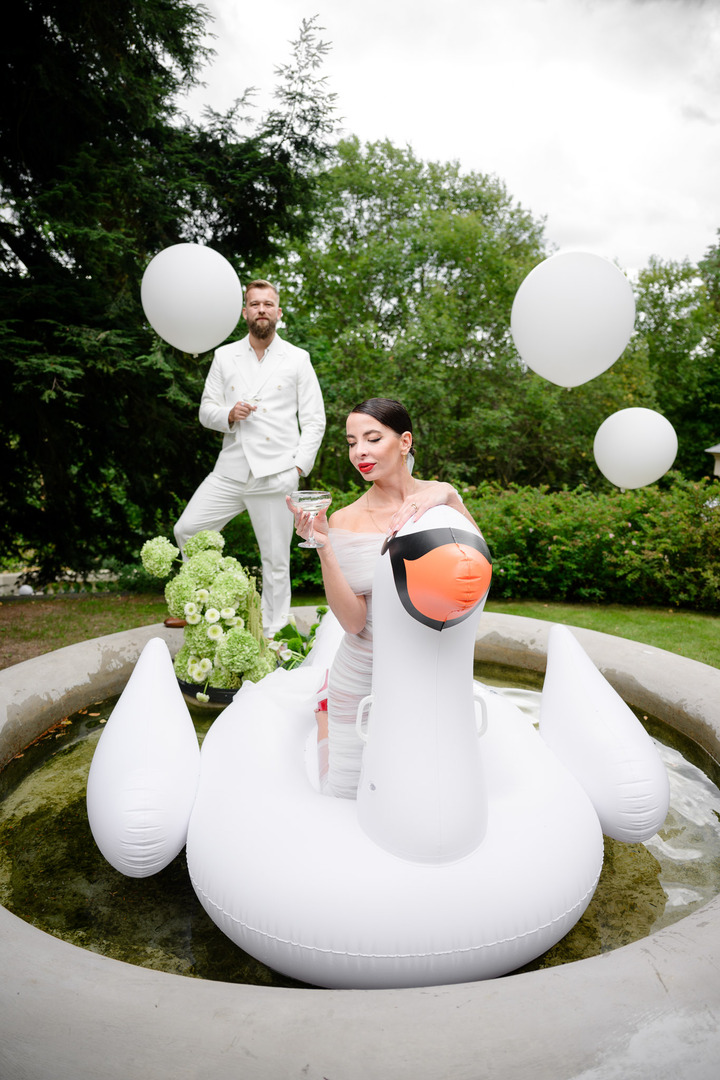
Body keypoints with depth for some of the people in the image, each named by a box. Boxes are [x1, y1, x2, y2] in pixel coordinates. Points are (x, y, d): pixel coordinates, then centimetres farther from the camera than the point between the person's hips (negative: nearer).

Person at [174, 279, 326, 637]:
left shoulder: (297, 359, 7)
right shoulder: (224, 356, 13)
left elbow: (314, 420, 4)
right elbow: (206, 410, 14)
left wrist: (299, 467, -8)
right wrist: (228, 415, -9)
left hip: (274, 474, -3)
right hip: (230, 470, 3)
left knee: (275, 560, 1)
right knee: (187, 530, 0)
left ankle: (274, 635, 14)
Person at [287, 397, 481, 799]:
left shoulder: (438, 498, -6)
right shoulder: (345, 521, -11)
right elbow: (353, 621, -16)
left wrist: (449, 498, -27)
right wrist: (323, 547, -26)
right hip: (362, 682, -1)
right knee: (343, 799, 13)